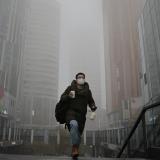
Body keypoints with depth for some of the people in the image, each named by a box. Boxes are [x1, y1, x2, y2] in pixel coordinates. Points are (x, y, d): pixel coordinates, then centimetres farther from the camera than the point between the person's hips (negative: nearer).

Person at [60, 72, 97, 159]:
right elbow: (62, 97, 4)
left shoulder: (87, 91, 11)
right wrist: (68, 96, -17)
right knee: (74, 124, -34)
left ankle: (74, 152, 29)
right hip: (71, 112, -3)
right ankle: (75, 147, -29)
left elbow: (91, 101, 18)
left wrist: (93, 107, -4)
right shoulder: (70, 88, 3)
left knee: (78, 134, 7)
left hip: (81, 115, 4)